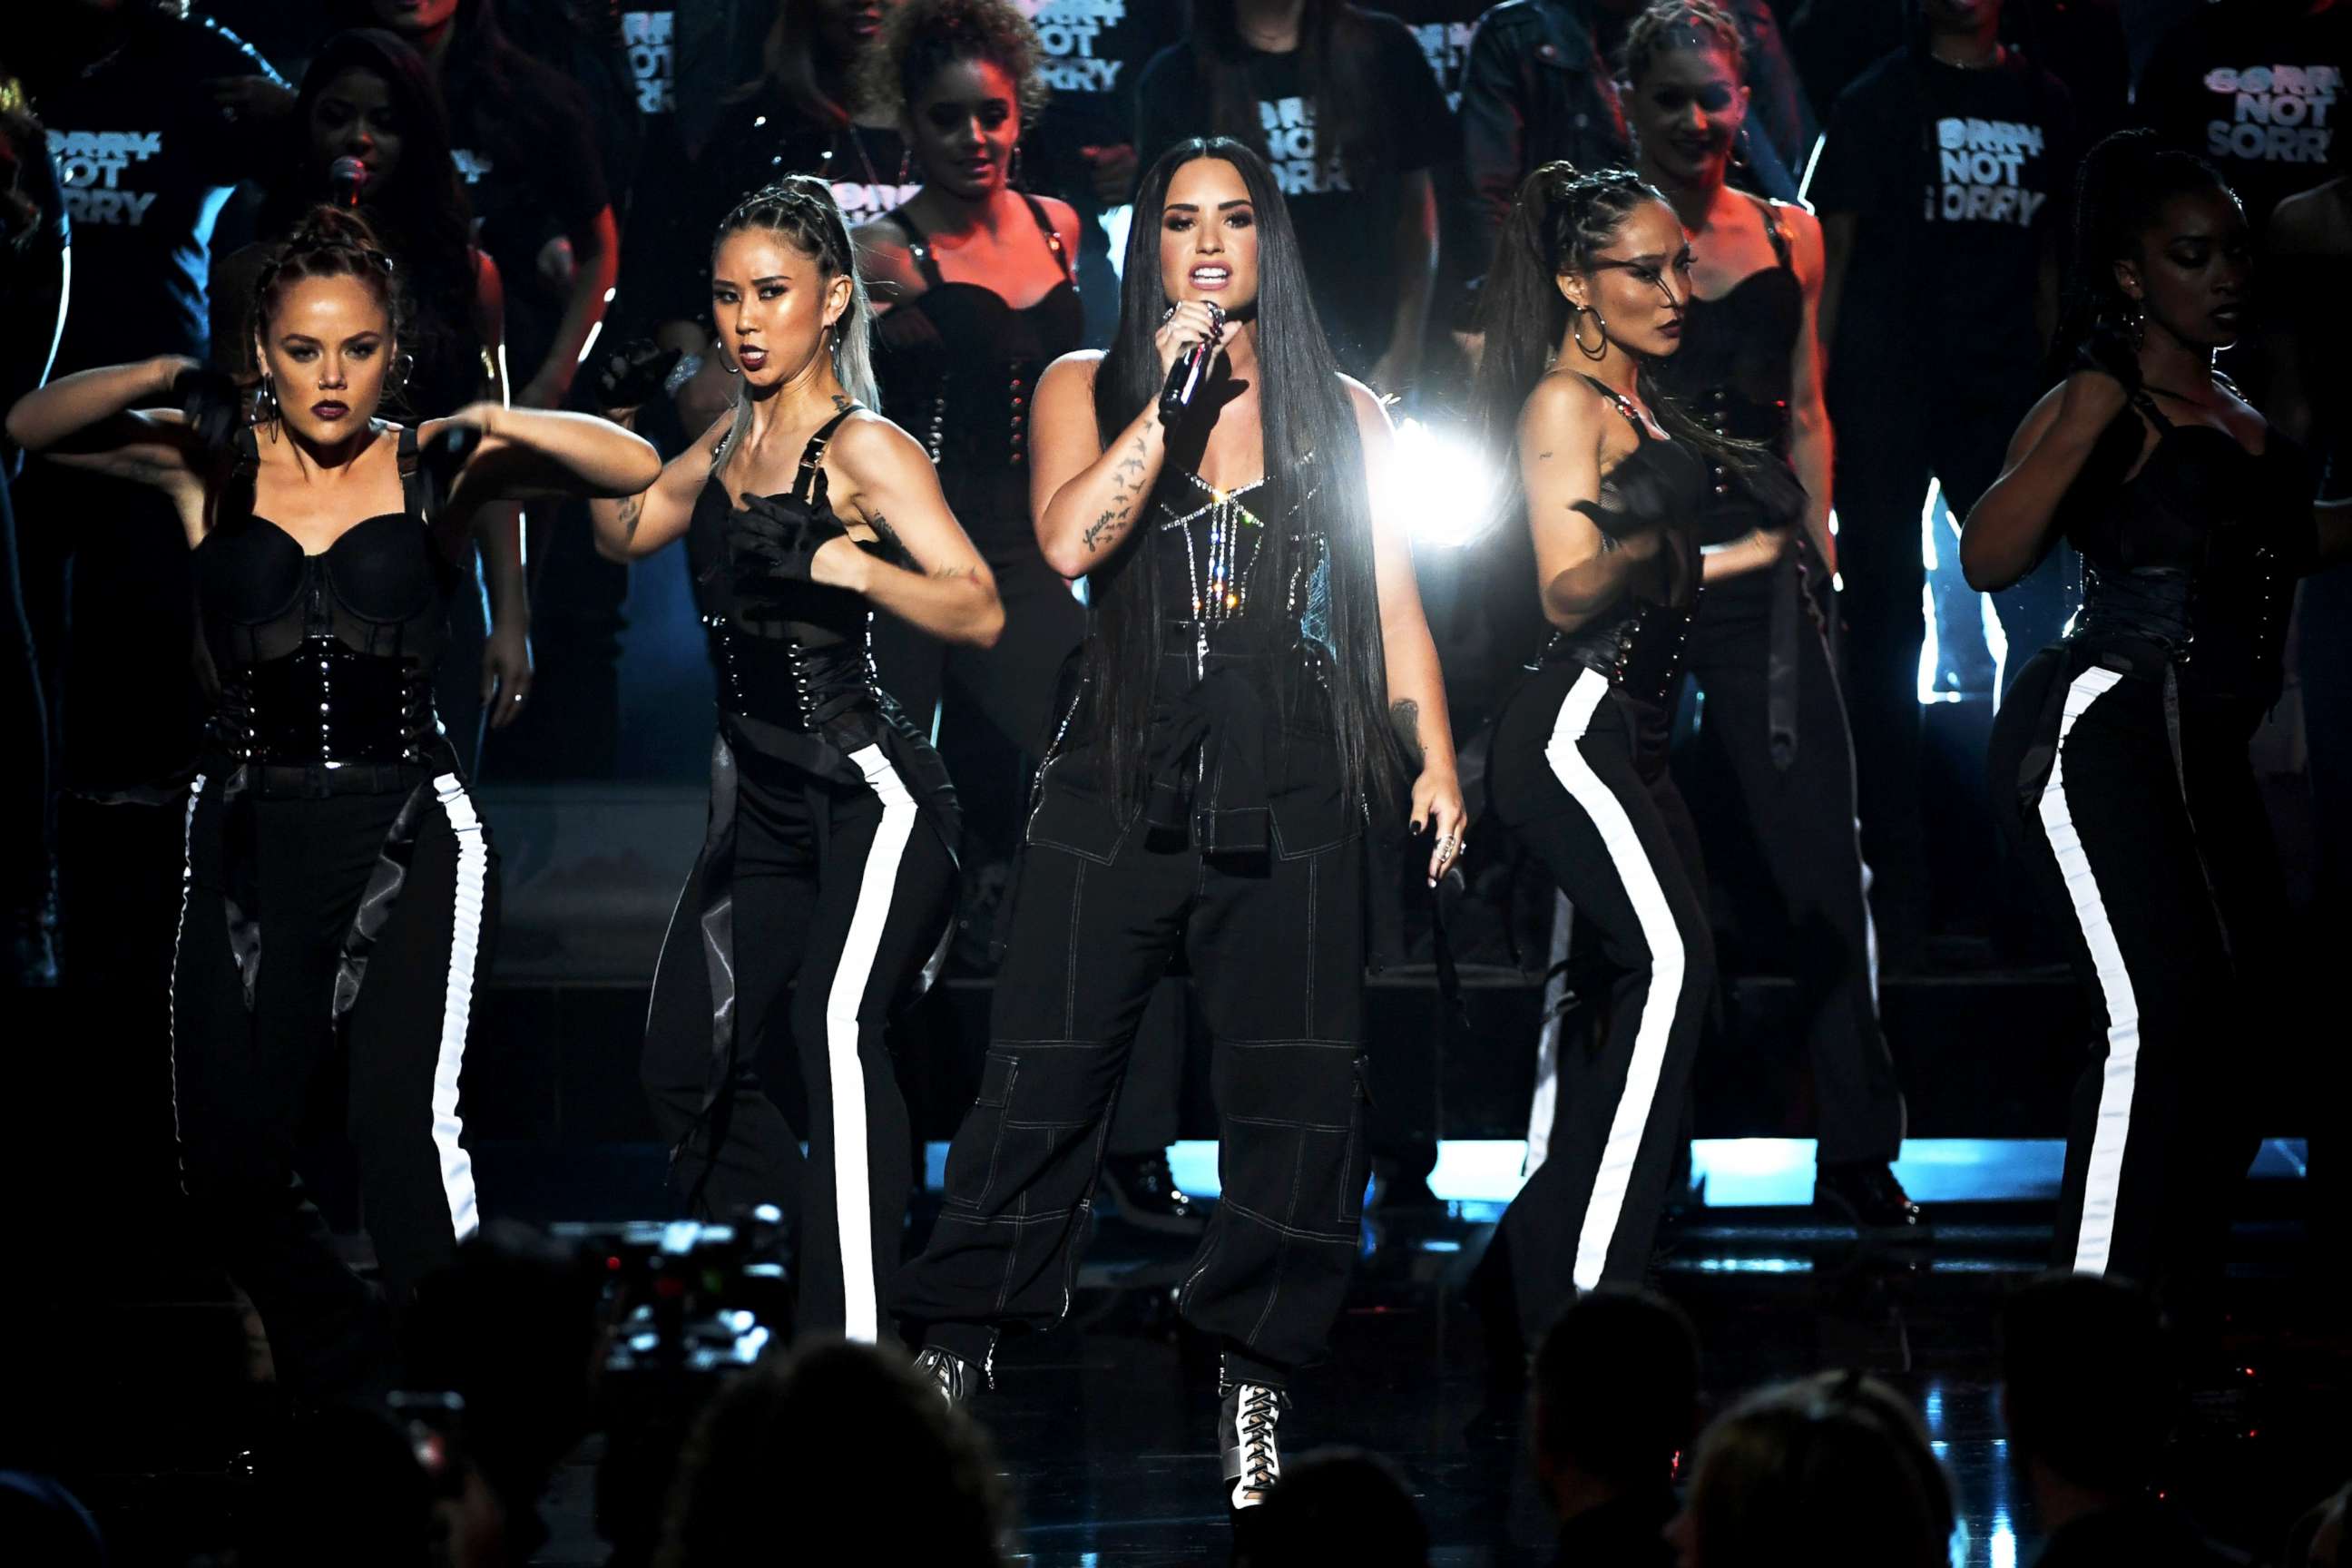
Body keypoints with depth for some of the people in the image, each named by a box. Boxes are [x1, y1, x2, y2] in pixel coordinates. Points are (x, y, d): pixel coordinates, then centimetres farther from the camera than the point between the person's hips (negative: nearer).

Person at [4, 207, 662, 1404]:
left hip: (405, 831, -3)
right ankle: (347, 1367, 27)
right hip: (250, 835, 3)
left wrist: (487, 426, -22)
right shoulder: (212, 465, 4)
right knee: (225, 1155, 4)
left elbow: (633, 467, -7)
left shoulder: (431, 467, 0)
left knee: (406, 1123, -19)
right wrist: (162, 383, -21)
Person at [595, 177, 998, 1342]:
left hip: (868, 793, -9)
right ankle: (803, 1288, 30)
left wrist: (837, 560, -34)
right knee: (683, 1069, 12)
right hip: (760, 800, 9)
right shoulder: (732, 440, 11)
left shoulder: (864, 447, -11)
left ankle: (858, 1345, -34)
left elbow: (980, 612, -20)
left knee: (834, 1025, -30)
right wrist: (620, 415, 12)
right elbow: (624, 535, 27)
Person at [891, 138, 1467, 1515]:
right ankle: (954, 1343, 7)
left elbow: (1394, 603, 11)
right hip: (1118, 784, -1)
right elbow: (1068, 540, -9)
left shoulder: (1342, 412, 13)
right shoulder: (1089, 389, 9)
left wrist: (1436, 767, 0)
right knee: (1045, 1078, -2)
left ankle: (1254, 1372, 5)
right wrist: (1172, 396, -13)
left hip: (1288, 805, 1)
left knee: (1299, 1092, -4)